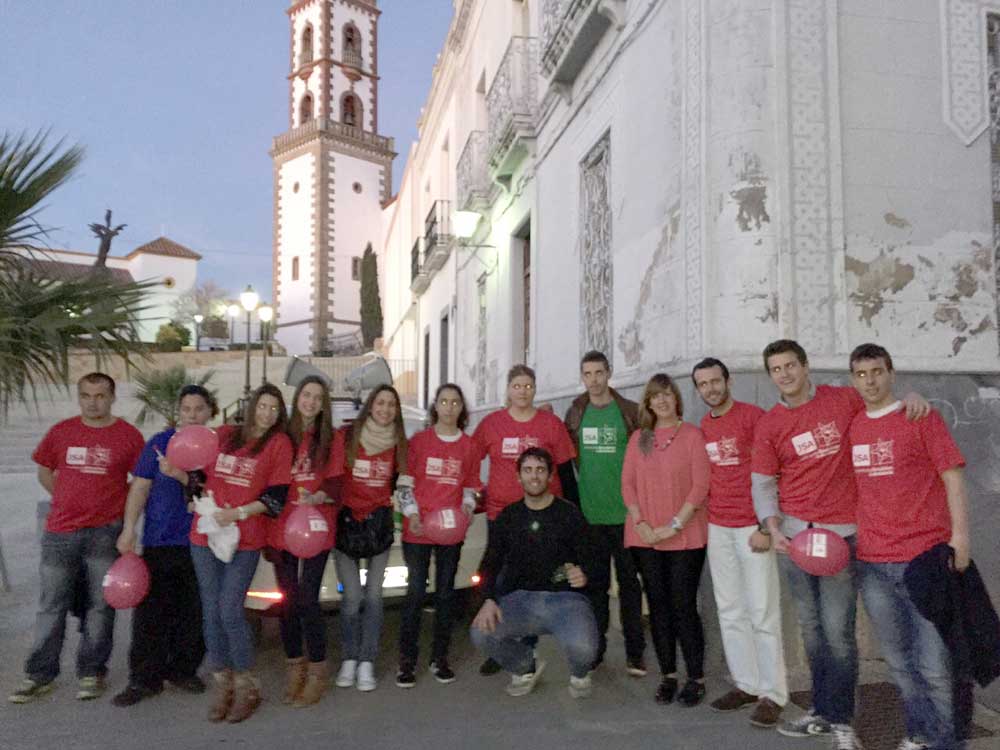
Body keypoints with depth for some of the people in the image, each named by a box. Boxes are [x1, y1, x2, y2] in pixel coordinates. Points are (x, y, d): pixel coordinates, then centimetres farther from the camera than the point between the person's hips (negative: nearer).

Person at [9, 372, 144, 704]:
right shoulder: (61, 431, 5)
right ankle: (39, 675, 21)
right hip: (59, 531, 2)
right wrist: (72, 500, 7)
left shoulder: (129, 435, -3)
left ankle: (91, 673, 19)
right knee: (51, 606, 9)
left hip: (104, 532, -2)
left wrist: (113, 504, -6)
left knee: (100, 605, 6)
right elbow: (44, 472, 16)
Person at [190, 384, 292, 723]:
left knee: (230, 609, -8)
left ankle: (246, 687, 11)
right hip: (205, 534, 4)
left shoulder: (279, 443, -1)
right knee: (211, 610, 7)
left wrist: (237, 513, -15)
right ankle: (223, 683, 22)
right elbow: (202, 475, 18)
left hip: (245, 539, -4)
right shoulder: (224, 435, 10)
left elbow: (276, 496, -7)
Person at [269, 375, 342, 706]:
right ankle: (294, 667, 26)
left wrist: (316, 497, -24)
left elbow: (335, 486, -4)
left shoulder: (330, 440, 3)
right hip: (282, 529, 3)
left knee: (307, 600, -5)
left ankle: (317, 671, 12)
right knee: (287, 601, 9)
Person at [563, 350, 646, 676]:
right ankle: (595, 647, 22)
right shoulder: (575, 413, 6)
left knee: (629, 582, 6)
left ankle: (634, 652, 16)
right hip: (588, 513, 2)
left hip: (625, 512, -2)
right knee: (595, 582, 11)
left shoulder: (631, 412, -1)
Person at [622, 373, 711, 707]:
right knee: (658, 604, 8)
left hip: (685, 536, -3)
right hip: (646, 537, 4)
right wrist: (641, 523, -5)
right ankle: (667, 675, 19)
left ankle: (696, 678, 12)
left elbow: (700, 486, -7)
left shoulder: (692, 435, -3)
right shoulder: (638, 438, 9)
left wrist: (675, 525, -12)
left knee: (684, 605, -1)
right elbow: (627, 483, 6)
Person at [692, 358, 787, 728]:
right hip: (717, 528, 6)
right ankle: (745, 684, 20)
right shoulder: (703, 428, 11)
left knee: (762, 612, -1)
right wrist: (706, 519, 12)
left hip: (752, 526, -6)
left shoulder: (753, 416, -8)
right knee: (730, 611, 10)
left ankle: (771, 694, 7)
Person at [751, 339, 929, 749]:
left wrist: (910, 397, -6)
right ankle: (821, 711, 27)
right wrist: (774, 528, -10)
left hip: (840, 533, -2)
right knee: (810, 627, 12)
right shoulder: (769, 424, 3)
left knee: (837, 631, -3)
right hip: (793, 534, 2)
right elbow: (762, 483, 3)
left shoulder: (843, 399, 1)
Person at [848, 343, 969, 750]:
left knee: (933, 663, -1)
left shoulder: (922, 418, -2)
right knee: (899, 662, 14)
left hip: (925, 556, -4)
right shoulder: (852, 427, 9)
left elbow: (952, 477, -5)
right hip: (872, 563, 4)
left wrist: (959, 534, -11)